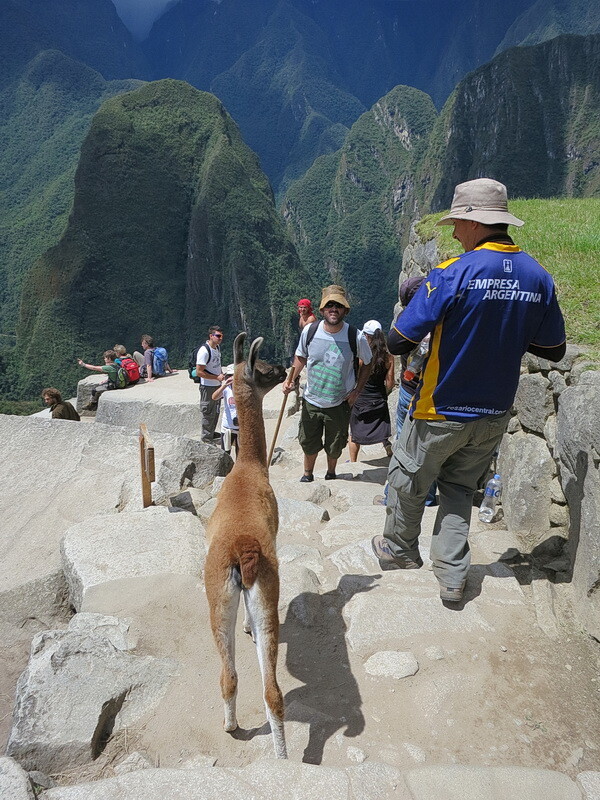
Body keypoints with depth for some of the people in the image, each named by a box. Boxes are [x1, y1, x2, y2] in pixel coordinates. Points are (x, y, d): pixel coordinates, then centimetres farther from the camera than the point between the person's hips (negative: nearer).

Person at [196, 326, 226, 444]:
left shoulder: (217, 346, 5)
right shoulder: (204, 351, -23)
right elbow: (199, 372, -24)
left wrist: (221, 374, 9)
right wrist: (217, 377, -23)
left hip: (217, 385, 9)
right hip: (208, 387, -9)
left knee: (216, 411, 21)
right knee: (208, 413, 1)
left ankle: (211, 433, 37)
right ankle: (206, 438, 14)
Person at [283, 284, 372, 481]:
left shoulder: (356, 337, -17)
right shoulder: (310, 331, -11)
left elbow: (367, 363, 1)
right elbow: (300, 357, 7)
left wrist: (356, 391, -6)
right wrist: (291, 380, -8)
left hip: (339, 404, -1)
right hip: (311, 401, 2)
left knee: (335, 447, 16)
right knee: (309, 443, 16)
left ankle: (330, 474, 45)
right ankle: (307, 475, 43)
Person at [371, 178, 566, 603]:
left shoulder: (453, 273, -20)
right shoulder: (539, 277, -3)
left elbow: (399, 341, -19)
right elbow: (554, 350, 6)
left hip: (441, 412, -5)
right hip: (495, 415, 5)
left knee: (408, 481, 18)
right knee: (460, 489, 23)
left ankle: (400, 552, 38)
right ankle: (452, 576, 23)